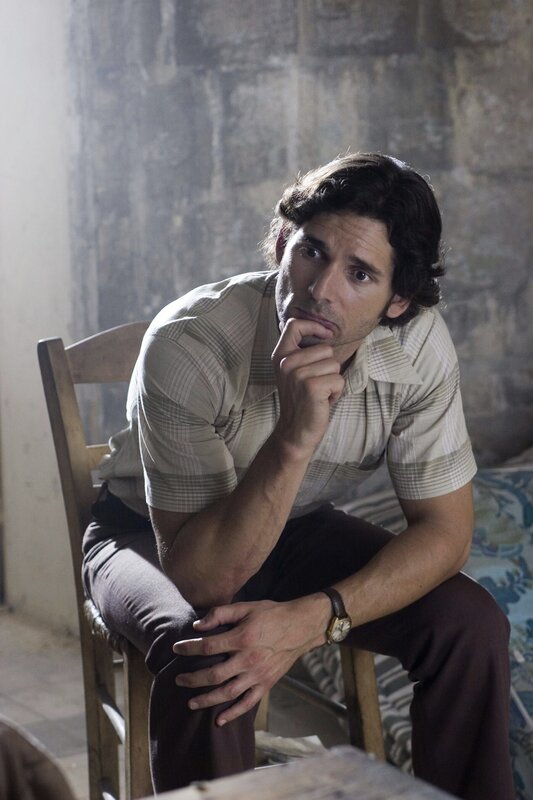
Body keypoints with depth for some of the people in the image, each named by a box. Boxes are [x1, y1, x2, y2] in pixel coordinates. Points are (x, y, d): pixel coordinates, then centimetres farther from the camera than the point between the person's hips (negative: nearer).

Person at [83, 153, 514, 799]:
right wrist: (295, 436, -48)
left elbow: (444, 527, -16)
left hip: (296, 530, 4)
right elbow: (202, 577, -34)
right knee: (200, 650, -35)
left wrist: (311, 619, -31)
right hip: (156, 536, -3)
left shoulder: (419, 342, -22)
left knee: (470, 623, -17)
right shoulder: (188, 346, -33)